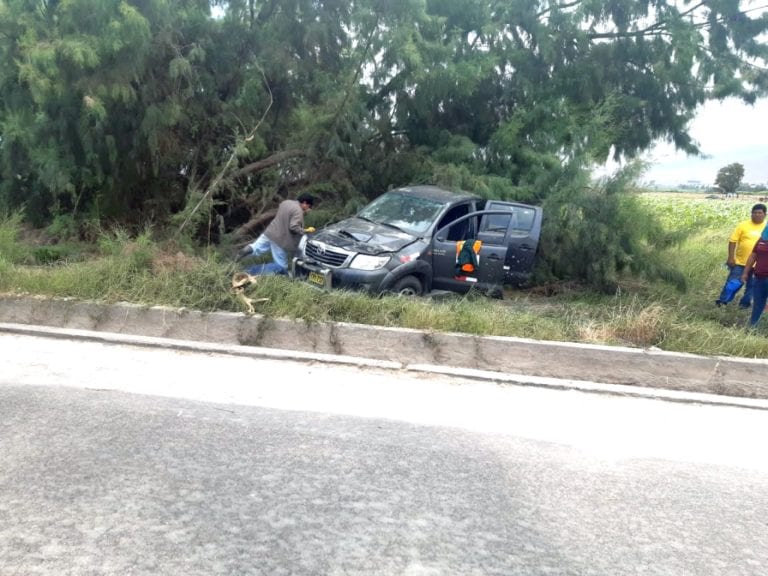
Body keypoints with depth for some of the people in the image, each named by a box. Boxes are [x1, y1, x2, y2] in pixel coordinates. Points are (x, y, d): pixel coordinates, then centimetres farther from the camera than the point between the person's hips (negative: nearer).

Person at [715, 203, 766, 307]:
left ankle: (745, 303, 28)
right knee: (733, 283, -3)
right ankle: (723, 300, 9)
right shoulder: (743, 225, -5)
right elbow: (732, 241, -4)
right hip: (740, 262, -2)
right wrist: (731, 258, -9)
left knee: (751, 286, 13)